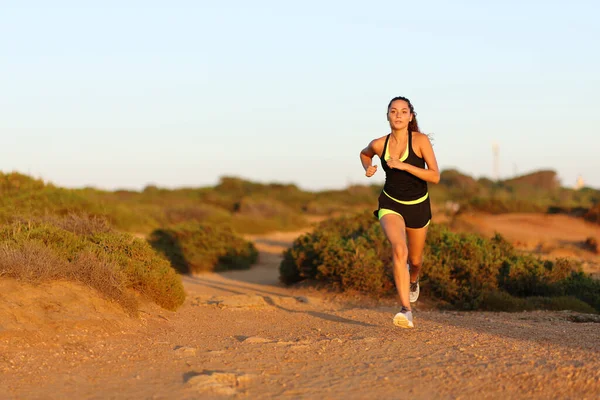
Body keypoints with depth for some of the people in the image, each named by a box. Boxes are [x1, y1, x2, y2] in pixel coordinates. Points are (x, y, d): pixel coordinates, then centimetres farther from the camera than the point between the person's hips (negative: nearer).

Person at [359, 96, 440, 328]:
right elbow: (364, 153, 16)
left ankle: (413, 279, 58)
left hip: (418, 206, 1)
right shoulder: (379, 144, -9)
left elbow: (435, 176, -21)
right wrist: (368, 168, -6)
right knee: (399, 249, -29)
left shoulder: (420, 140, -16)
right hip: (391, 205, -1)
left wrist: (404, 165, -29)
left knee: (415, 260, 18)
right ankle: (406, 311, -32)